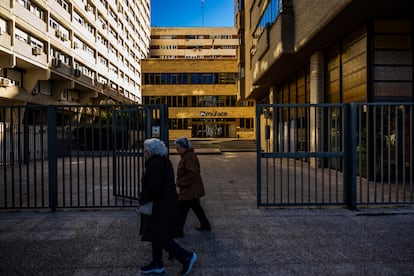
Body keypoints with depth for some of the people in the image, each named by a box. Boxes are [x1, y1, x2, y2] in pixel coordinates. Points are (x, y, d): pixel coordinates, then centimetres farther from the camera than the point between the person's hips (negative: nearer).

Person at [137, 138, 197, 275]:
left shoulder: (155, 164, -22)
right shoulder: (163, 161, 10)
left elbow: (154, 188, -27)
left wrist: (141, 200, -12)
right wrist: (143, 198, 14)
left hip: (160, 208, -10)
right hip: (165, 205, 10)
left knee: (161, 238, 2)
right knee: (156, 235, 20)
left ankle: (187, 257, 9)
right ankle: (157, 264, 33)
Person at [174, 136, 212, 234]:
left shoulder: (189, 157, -22)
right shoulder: (187, 156, 11)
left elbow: (192, 174, -28)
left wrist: (180, 182, -20)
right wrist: (180, 182, 13)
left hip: (189, 190, -11)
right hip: (193, 189, 11)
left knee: (182, 210, 0)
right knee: (196, 207, 22)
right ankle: (205, 225, 34)